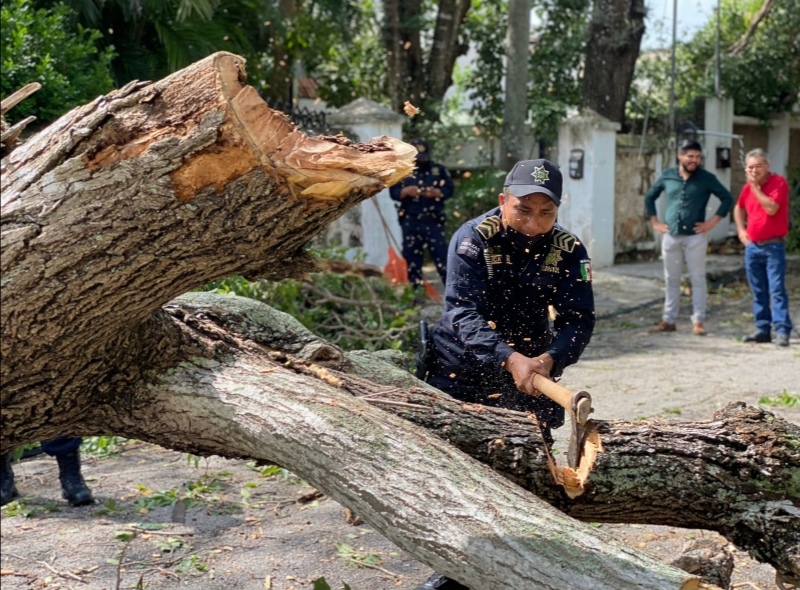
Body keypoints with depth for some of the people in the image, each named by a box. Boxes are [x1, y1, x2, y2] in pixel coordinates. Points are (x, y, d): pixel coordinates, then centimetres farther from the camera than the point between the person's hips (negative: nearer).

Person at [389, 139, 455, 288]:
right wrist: (406, 191, -20)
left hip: (433, 221, -1)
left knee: (441, 254, -5)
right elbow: (393, 192, 1)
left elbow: (449, 189, 1)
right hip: (410, 222, 1)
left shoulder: (439, 169, 6)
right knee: (412, 256, 6)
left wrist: (436, 192, -19)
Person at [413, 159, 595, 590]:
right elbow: (463, 312, -29)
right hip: (461, 369, -2)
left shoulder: (567, 250, -11)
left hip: (529, 366, 2)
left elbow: (578, 320, -15)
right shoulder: (473, 239, -20)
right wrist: (510, 359, -43)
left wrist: (548, 359, -36)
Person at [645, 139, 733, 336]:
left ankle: (698, 321, 5)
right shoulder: (667, 176, 5)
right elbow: (649, 197, 17)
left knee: (697, 279, 0)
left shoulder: (706, 178, -2)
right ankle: (669, 320, 16)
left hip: (695, 237, -3)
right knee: (671, 280, 9)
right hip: (670, 236, 3)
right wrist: (654, 222, 9)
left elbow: (727, 199, 0)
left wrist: (713, 222, -7)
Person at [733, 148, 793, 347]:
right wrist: (741, 229, 15)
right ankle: (763, 330, 15)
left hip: (773, 247, -6)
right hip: (752, 246, 6)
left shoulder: (779, 182, -9)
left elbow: (772, 208, -24)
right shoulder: (748, 187, 10)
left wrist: (755, 187, -17)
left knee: (777, 290, -10)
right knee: (758, 292, 9)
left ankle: (782, 331, -11)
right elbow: (738, 208, 29)